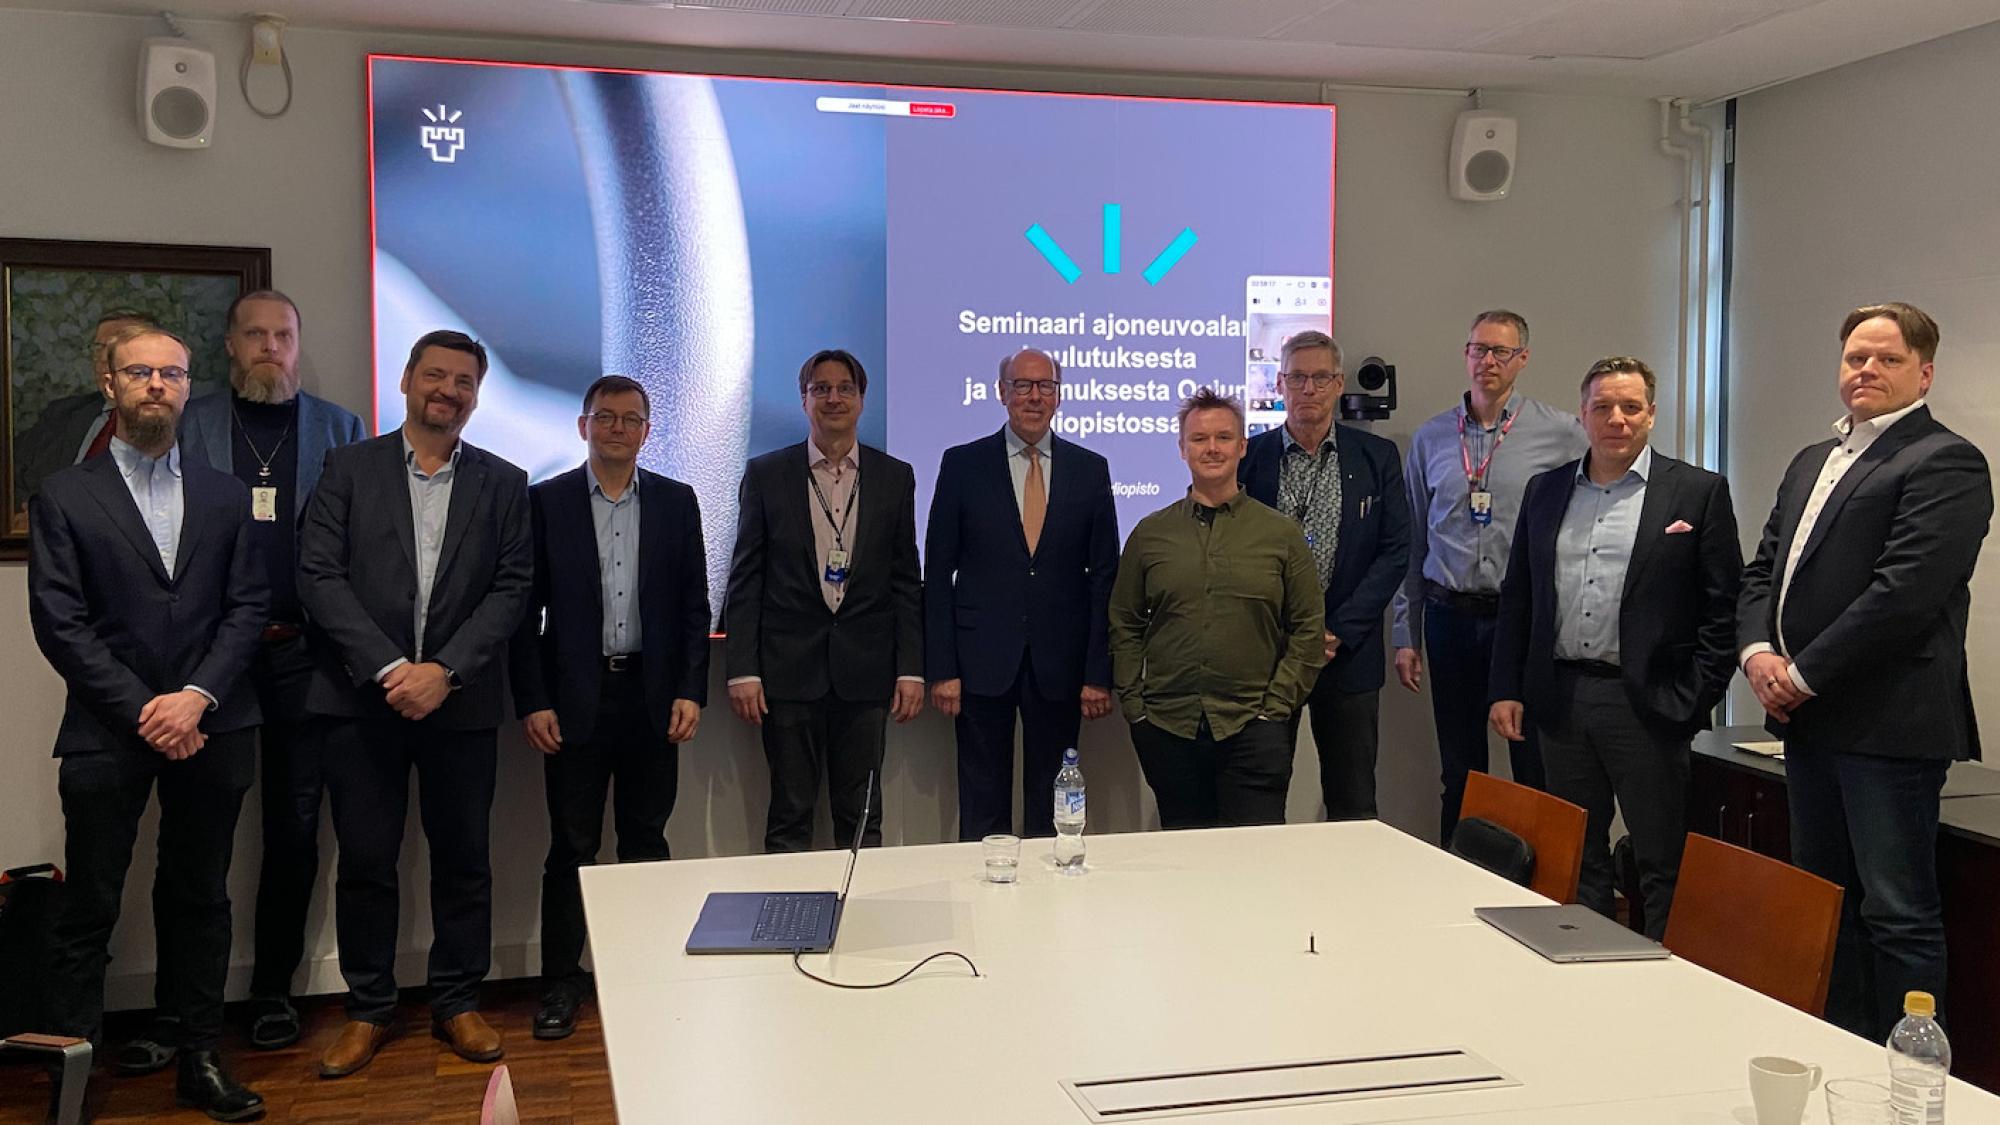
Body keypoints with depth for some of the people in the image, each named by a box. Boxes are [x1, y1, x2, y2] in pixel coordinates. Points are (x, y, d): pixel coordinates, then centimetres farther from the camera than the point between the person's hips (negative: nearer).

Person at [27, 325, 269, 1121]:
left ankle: (200, 1061, 19)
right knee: (88, 909, 3)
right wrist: (143, 712, -12)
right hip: (106, 734, -2)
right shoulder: (64, 496, 2)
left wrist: (197, 696, -11)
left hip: (209, 729, 3)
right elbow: (59, 622, -5)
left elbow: (248, 605, 4)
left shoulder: (226, 495, 10)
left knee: (200, 902, 10)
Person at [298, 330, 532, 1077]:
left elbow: (512, 589, -1)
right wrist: (389, 668, -14)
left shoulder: (503, 484, 7)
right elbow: (319, 576, -4)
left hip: (460, 702, 1)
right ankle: (368, 1010, 20)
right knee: (365, 861, 6)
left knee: (462, 859, 7)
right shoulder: (348, 468, 5)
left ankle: (457, 1004, 21)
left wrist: (444, 670, -13)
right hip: (361, 699, -1)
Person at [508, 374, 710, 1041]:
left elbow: (694, 604, 6)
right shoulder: (546, 502, 2)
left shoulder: (676, 502, 6)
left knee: (646, 839, 10)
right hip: (576, 700, -2)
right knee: (573, 846, 4)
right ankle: (561, 982, 14)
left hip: (654, 699, 2)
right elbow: (526, 609, 0)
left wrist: (691, 691, -2)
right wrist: (531, 702, -7)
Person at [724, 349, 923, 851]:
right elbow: (745, 580, 2)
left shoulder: (895, 477, 6)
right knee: (789, 815, 6)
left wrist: (911, 670, 1)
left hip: (866, 672, 1)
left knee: (861, 819, 9)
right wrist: (742, 671, -5)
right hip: (788, 672, -1)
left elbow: (906, 581, 7)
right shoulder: (766, 474, 3)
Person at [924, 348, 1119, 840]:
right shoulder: (963, 464, 2)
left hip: (1060, 666, 1)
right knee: (982, 810, 6)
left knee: (1052, 811, 9)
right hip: (982, 661, -1)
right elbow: (938, 573, 1)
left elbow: (1104, 576, 5)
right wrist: (942, 669, -6)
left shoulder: (1090, 469, 6)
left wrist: (1099, 672, -1)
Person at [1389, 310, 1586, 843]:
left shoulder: (1561, 433, 0)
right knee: (1459, 770, 11)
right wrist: (1405, 636, 9)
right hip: (1451, 618, 3)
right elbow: (1411, 543, 11)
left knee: (1537, 769, 1)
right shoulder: (1430, 438, 9)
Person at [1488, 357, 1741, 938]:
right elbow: (1516, 599, 13)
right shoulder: (1545, 491, 12)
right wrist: (1506, 689, 6)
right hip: (1560, 699, 4)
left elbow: (1724, 607, -3)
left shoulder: (1698, 492, 0)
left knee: (1663, 865, 1)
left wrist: (1693, 702, -10)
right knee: (1577, 859, 13)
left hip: (1648, 705, -4)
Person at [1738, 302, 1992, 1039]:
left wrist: (1805, 675, -15)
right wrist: (1758, 651, -2)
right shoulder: (1811, 462, 19)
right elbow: (1763, 570, 17)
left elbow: (1905, 592, -19)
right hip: (1810, 721, 9)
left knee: (1899, 914, -3)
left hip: (1888, 726, -9)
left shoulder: (1944, 463, -9)